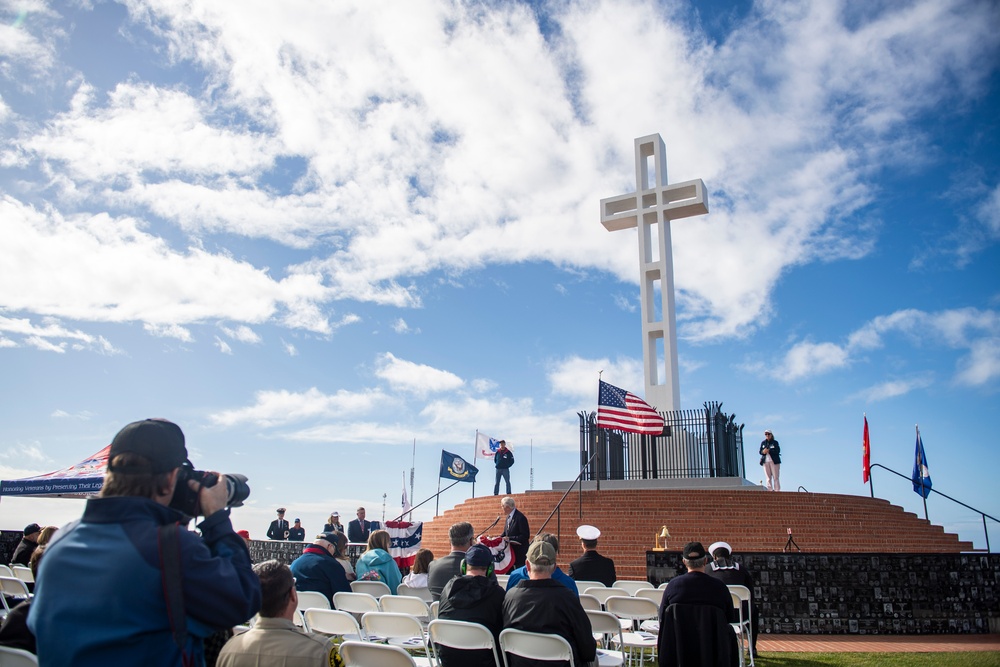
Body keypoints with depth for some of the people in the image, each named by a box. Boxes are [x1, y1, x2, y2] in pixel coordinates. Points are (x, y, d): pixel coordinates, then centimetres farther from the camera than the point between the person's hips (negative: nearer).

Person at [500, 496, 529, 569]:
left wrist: (510, 539, -23)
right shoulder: (509, 517, 10)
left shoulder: (520, 518, -18)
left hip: (520, 552, -8)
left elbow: (525, 535, -21)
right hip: (510, 550, 8)